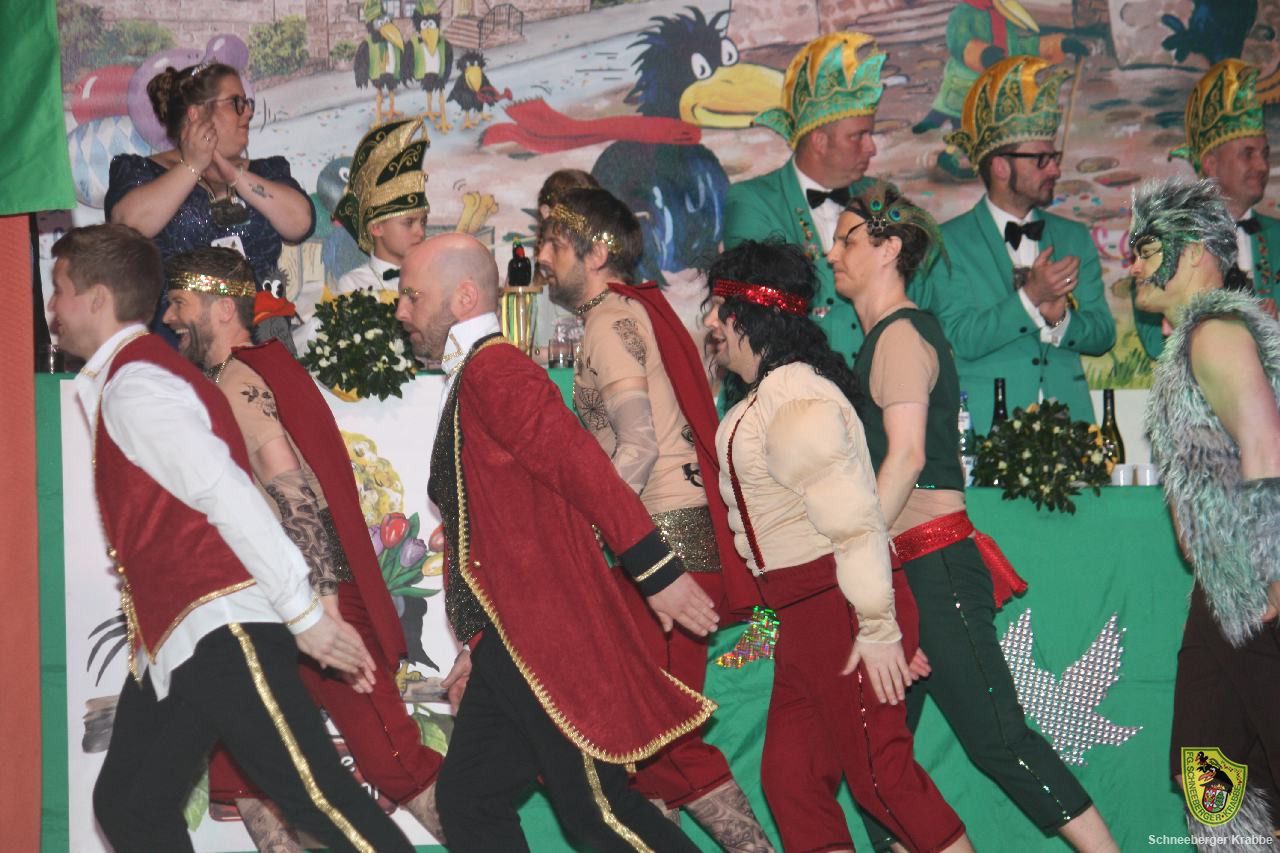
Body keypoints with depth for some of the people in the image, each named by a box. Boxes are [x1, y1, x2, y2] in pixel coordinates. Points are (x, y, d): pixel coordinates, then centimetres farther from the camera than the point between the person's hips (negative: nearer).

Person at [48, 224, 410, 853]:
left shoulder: (134, 384, -11)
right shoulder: (121, 382, 20)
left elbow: (228, 493, -20)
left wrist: (303, 612, -21)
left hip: (220, 635, -11)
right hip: (170, 644, 11)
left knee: (318, 798, -13)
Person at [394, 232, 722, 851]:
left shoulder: (494, 369, -12)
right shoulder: (469, 382, 18)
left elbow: (584, 469, -20)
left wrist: (657, 573, -23)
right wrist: (480, 647, 20)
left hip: (551, 639, -10)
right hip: (510, 649, 10)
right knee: (468, 801, 11)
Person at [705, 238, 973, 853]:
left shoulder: (796, 400, -17)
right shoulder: (766, 398, 16)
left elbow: (853, 519, -21)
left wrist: (877, 629, -21)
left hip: (843, 611, -10)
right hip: (806, 615, 10)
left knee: (878, 771, -4)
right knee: (790, 778, 9)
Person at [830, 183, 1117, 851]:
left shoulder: (901, 334, -8)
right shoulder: (882, 337, 21)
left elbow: (907, 454, -19)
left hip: (934, 565, -10)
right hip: (904, 570, 10)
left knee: (996, 738, -11)